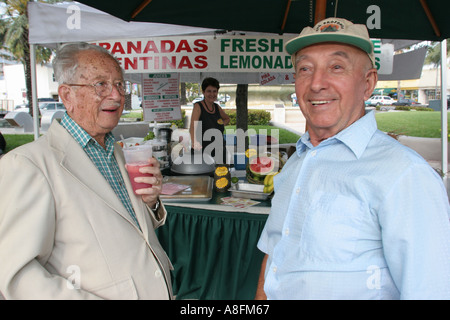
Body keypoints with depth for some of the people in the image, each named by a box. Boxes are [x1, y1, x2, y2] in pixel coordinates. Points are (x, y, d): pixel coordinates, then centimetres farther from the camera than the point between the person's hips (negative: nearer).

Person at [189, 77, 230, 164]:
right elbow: (192, 127, -20)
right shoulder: (198, 106, -6)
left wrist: (222, 124, 10)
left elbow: (227, 119, 32)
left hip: (220, 150, 6)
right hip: (203, 149, -6)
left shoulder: (217, 107, 11)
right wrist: (194, 142, -37)